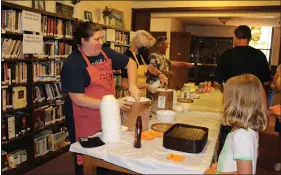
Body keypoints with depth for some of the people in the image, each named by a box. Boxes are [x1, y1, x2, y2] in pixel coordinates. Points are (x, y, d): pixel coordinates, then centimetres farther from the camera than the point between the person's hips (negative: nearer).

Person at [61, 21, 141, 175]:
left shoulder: (105, 52, 2)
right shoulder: (73, 64, -17)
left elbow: (130, 63, 12)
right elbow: (78, 99, -22)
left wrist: (132, 86, -5)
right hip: (86, 122, -6)